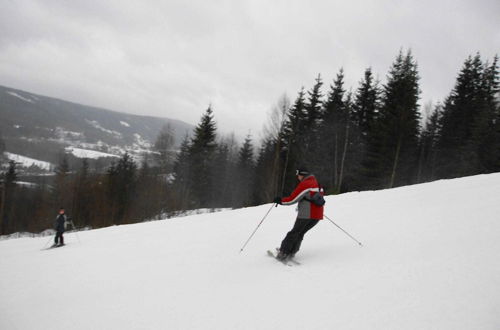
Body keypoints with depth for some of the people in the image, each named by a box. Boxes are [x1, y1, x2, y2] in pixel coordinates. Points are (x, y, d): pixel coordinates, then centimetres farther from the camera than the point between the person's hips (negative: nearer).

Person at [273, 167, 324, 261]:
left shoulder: (304, 184, -9)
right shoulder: (316, 184, 15)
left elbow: (292, 199, -11)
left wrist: (280, 200, 4)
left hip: (306, 215, -7)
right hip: (318, 215, 7)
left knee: (294, 233, 3)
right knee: (300, 233, 18)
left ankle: (283, 253, 4)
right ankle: (292, 252, 17)